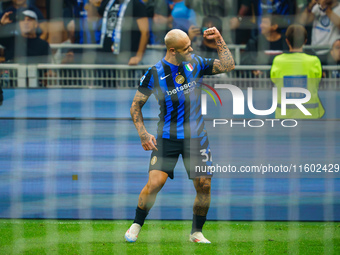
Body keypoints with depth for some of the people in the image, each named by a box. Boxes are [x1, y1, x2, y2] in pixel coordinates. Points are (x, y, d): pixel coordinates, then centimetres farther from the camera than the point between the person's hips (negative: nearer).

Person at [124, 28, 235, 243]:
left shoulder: (195, 64, 2)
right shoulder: (154, 74, -8)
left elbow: (228, 65, 6)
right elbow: (136, 105, 0)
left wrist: (219, 39, -4)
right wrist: (143, 133, -10)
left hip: (196, 136, 3)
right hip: (167, 137, -3)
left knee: (204, 185, -3)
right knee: (155, 183, -16)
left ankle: (197, 232, 15)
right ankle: (136, 226, 4)